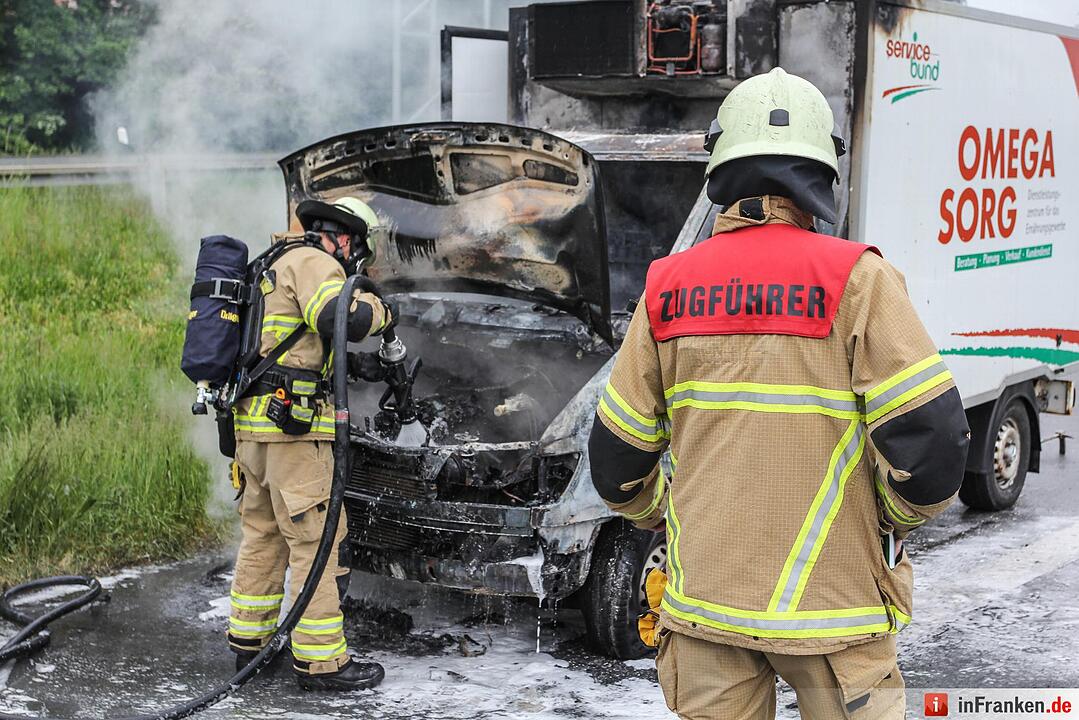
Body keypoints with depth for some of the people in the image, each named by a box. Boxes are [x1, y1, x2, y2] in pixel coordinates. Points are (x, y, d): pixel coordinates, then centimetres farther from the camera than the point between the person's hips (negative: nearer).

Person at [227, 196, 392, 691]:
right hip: (292, 427, -10)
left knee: (263, 534, 19)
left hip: (252, 424, 10)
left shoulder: (275, 269, 25)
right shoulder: (315, 262, -6)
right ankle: (321, 661, -2)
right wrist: (378, 311, -6)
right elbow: (339, 320, -24)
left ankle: (248, 641, 27)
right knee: (317, 541, -5)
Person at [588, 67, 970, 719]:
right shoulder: (855, 279, -9)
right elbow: (932, 439, -13)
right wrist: (896, 519, 6)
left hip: (702, 600, 4)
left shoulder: (667, 288, 2)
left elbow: (617, 457, 8)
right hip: (828, 601, -3)